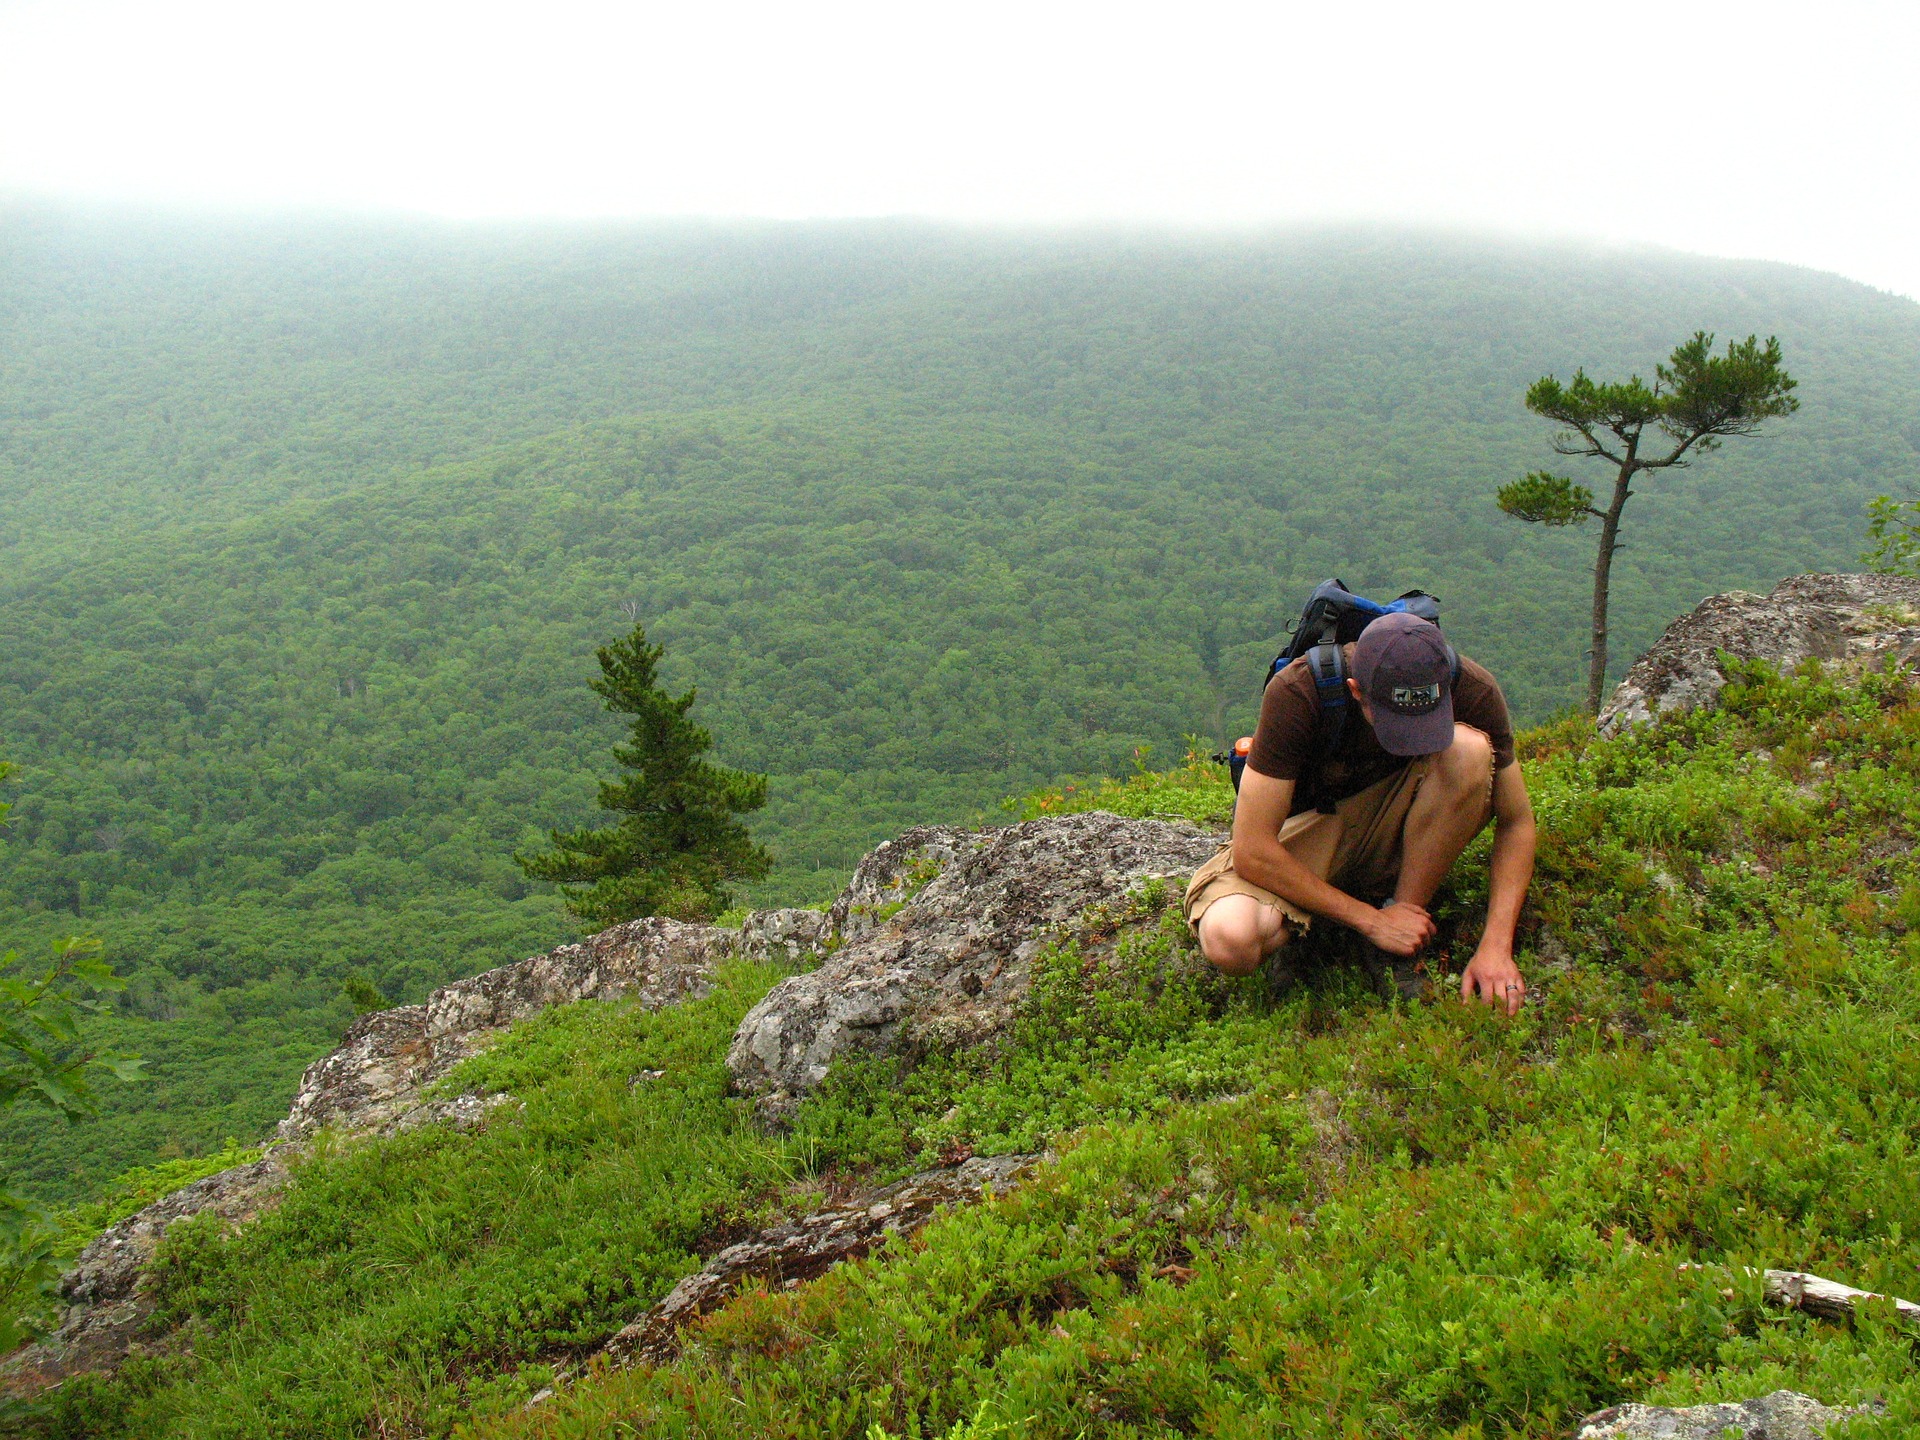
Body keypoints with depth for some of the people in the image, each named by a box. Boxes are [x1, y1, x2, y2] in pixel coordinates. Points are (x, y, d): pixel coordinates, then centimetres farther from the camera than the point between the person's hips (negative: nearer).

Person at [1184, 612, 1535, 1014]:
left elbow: (1516, 822, -10)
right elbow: (1252, 851, -28)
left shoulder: (1473, 691, -21)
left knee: (1470, 748, -29)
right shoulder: (1294, 694, -29)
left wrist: (1495, 945, -21)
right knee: (1229, 940, -33)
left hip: (1393, 834, 2)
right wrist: (1372, 921, -25)